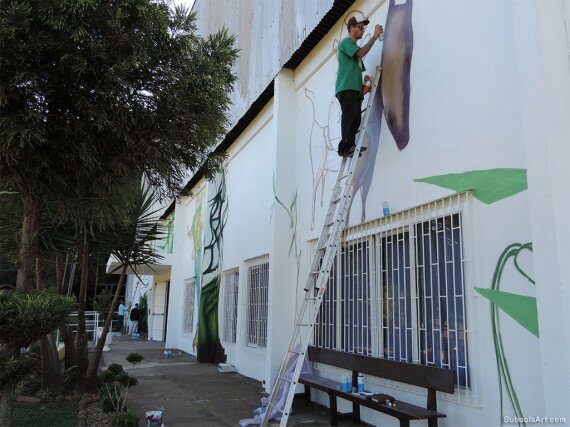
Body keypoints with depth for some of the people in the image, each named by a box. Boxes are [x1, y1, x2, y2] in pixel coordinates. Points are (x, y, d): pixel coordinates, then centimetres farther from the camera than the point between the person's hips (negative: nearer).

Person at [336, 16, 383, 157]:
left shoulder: (354, 46, 32)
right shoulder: (346, 42, 5)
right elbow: (361, 53, -13)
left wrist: (364, 79, 13)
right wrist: (374, 37, -8)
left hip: (355, 88, 9)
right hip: (346, 87, -9)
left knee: (356, 119, -3)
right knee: (350, 115, -22)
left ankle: (349, 149, -7)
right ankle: (346, 147, -26)